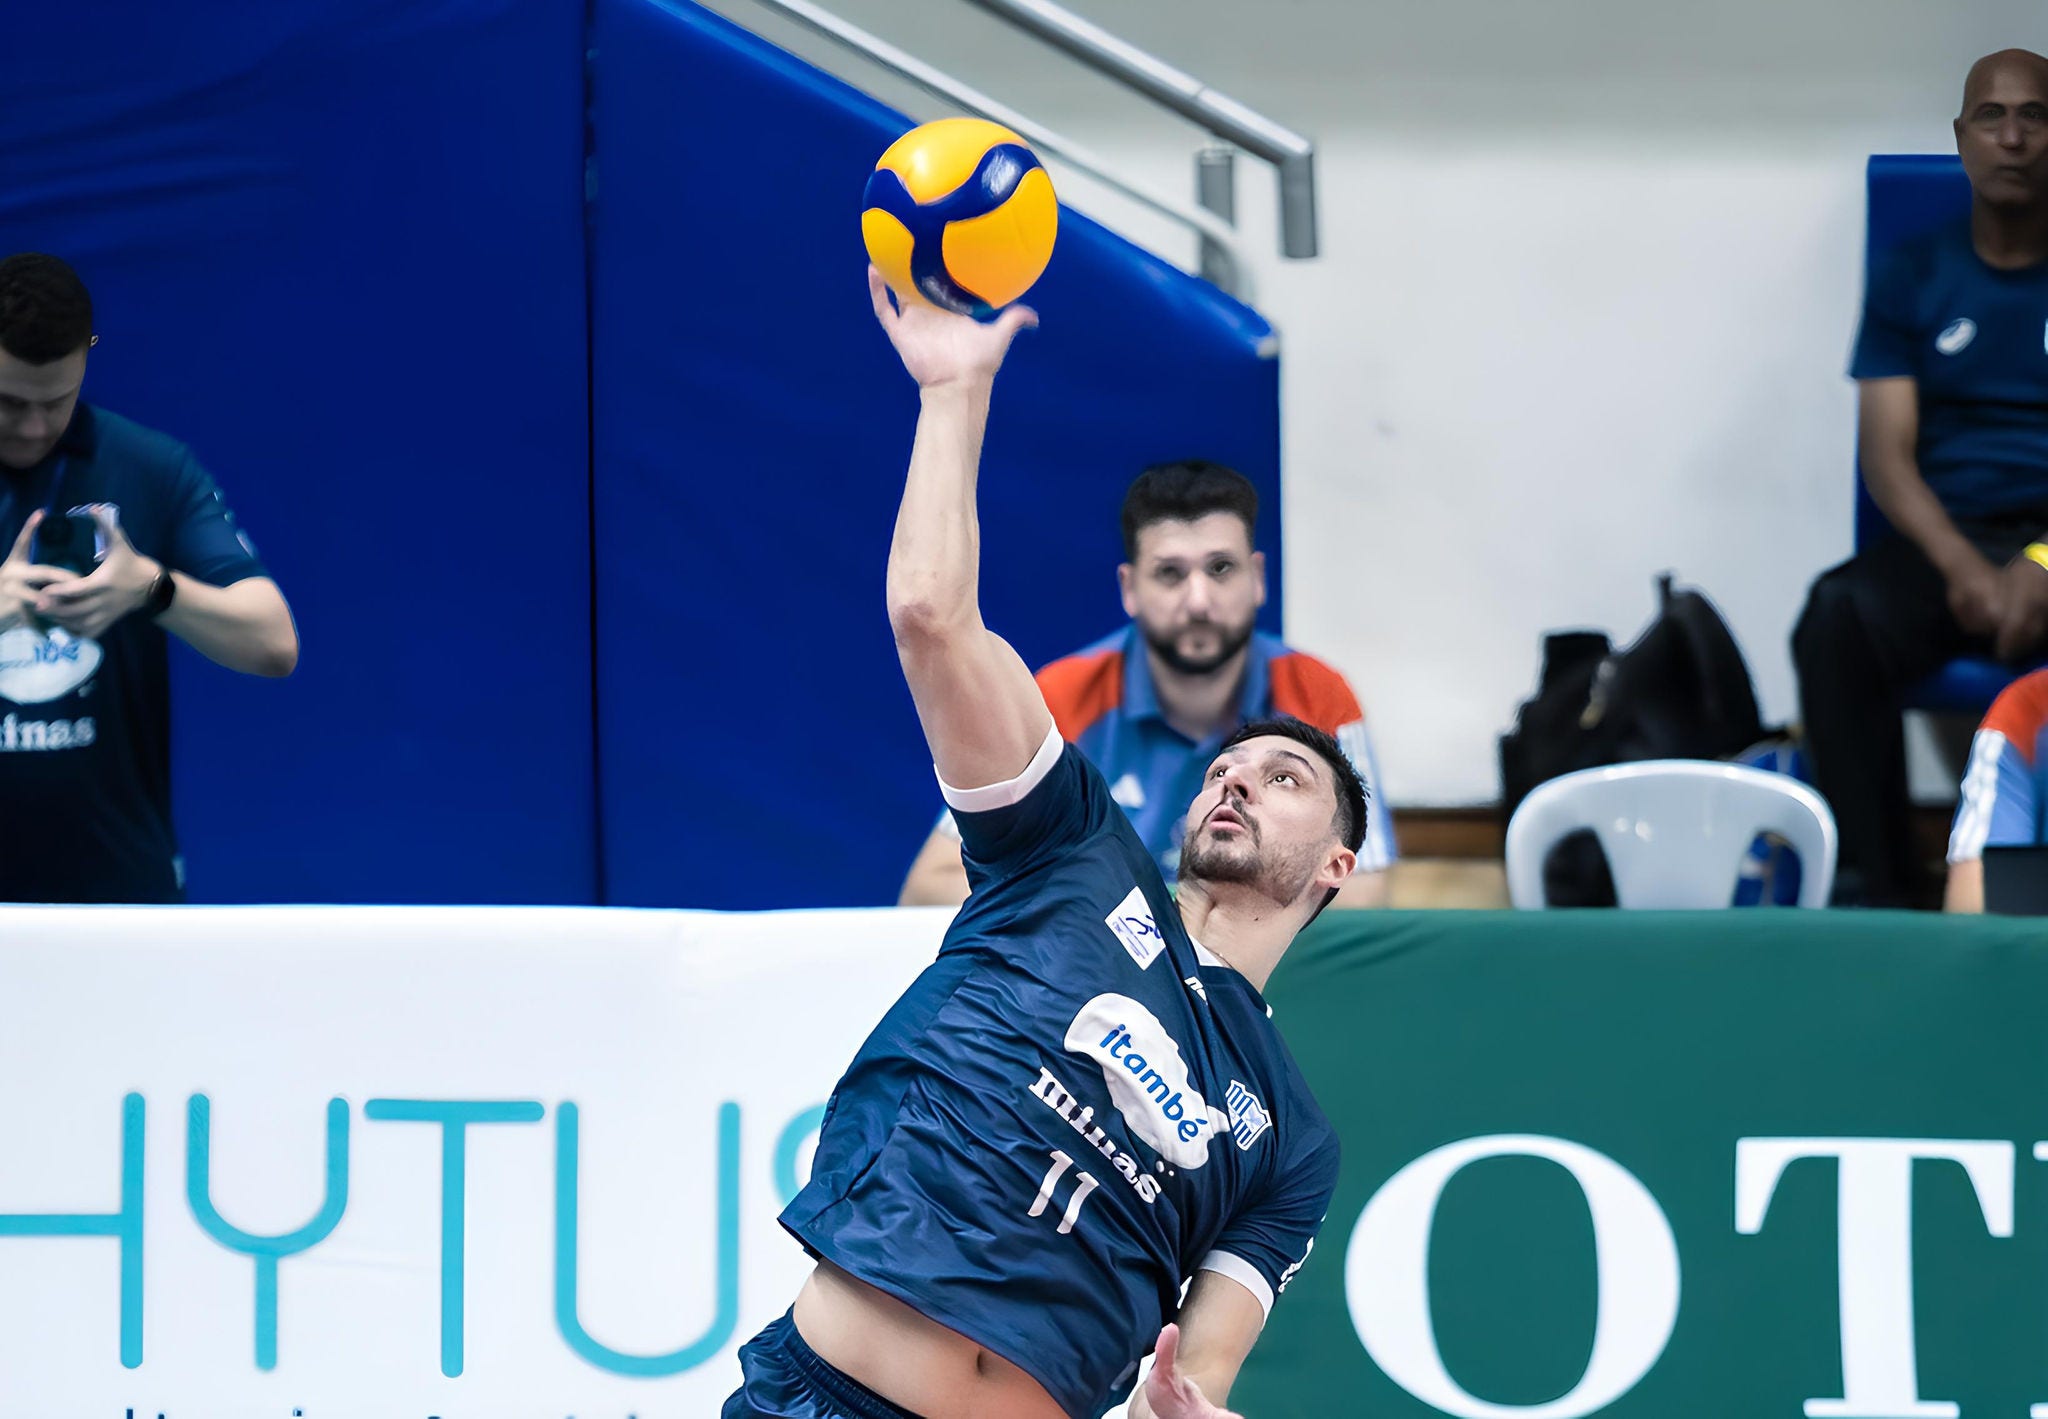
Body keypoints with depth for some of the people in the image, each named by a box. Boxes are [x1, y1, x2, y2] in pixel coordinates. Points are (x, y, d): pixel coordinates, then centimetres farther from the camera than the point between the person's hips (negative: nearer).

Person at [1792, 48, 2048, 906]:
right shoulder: (1912, 279, 12)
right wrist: (1963, 568, -15)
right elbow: (1887, 454, 3)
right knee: (1838, 619, -32)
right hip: (1948, 540, 2)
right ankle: (1875, 888, -30)